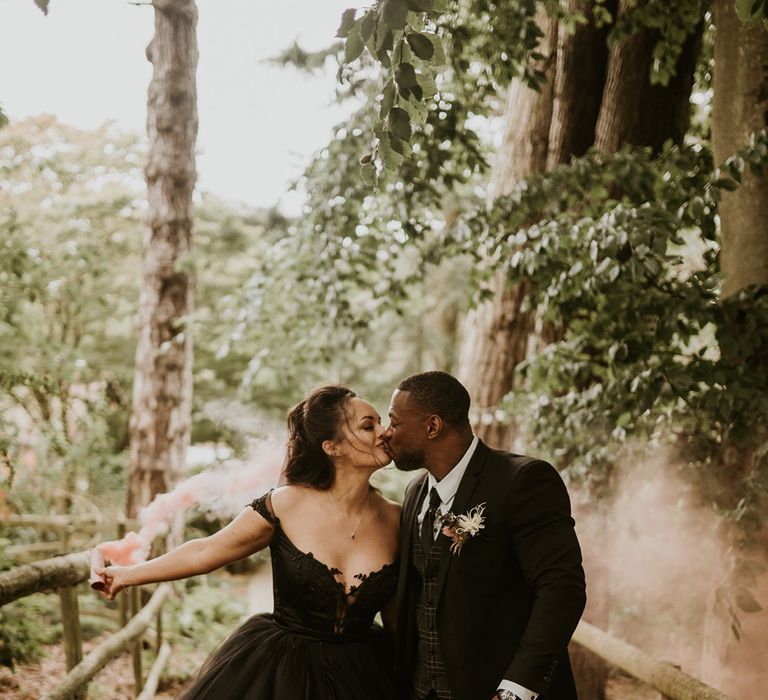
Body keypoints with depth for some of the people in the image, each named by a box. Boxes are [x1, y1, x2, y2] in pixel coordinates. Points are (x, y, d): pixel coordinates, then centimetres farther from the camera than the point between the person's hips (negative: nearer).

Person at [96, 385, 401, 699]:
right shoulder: (285, 505, -15)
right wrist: (129, 574, 5)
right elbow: (204, 552, -2)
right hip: (277, 670, -2)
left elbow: (395, 613, 6)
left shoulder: (394, 520, -6)